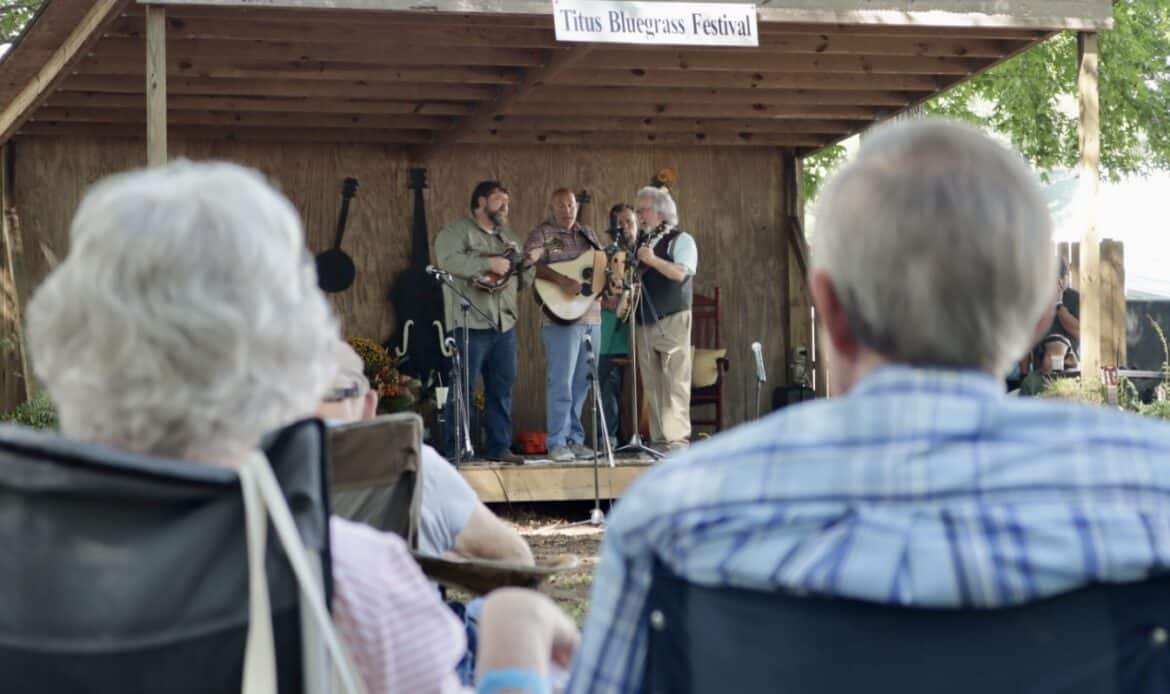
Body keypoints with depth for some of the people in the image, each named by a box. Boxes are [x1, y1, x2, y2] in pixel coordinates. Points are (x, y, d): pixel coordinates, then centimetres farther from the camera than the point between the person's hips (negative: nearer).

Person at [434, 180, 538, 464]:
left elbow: (522, 281, 26)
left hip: (504, 324, 7)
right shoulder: (456, 231, -1)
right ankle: (454, 450, -2)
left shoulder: (508, 237, 23)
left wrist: (528, 264, 5)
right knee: (463, 389, -5)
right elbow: (447, 261, -20)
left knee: (502, 388, 8)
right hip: (471, 323, -7)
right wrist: (489, 263, -21)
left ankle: (500, 447, 14)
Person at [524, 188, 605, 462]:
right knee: (561, 381, -8)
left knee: (581, 382, 10)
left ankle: (575, 439, 17)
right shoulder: (542, 234, -2)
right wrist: (562, 280, -28)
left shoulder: (586, 233, 19)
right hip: (561, 316, -7)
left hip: (591, 316, 7)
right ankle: (557, 444, -4)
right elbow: (531, 263, -18)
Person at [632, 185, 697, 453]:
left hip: (672, 319, -7)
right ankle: (659, 439, 6)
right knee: (651, 384, 4)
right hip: (645, 321, 7)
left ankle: (677, 438, -11)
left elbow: (681, 273, -15)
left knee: (676, 381, -9)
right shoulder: (641, 243, 20)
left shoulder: (680, 240, 0)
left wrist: (653, 260, -20)